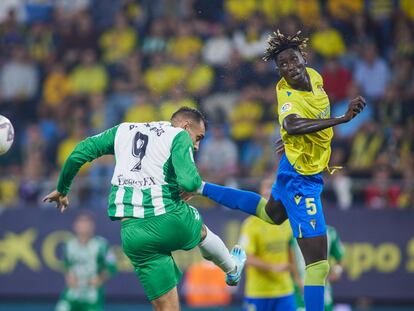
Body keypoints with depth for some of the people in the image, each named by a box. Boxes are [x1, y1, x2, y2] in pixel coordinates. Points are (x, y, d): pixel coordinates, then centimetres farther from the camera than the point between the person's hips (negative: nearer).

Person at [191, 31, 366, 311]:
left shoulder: (314, 76, -6)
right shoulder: (288, 98, -30)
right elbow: (292, 126, -53)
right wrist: (343, 119, -60)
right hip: (301, 180, -10)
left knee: (270, 213, 40)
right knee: (317, 262, -13)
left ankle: (204, 189, 48)